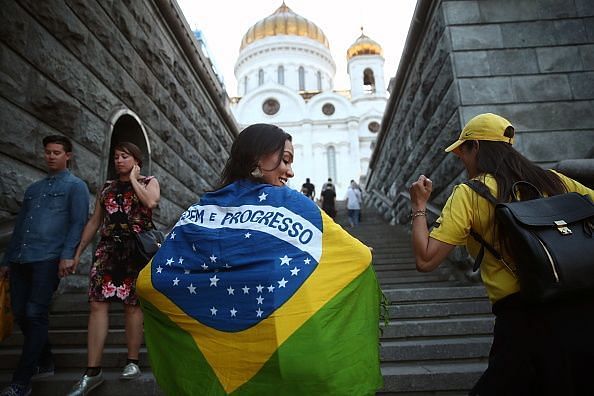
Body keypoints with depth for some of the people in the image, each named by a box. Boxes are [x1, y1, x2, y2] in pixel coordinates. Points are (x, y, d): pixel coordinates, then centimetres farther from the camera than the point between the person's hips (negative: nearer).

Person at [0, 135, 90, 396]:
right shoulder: (33, 188, 23)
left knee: (35, 315, -6)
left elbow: (78, 223, -7)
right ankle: (44, 363, 26)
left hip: (48, 259, -6)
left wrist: (67, 256, -18)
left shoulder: (75, 186, 4)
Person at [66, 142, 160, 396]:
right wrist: (78, 251, 13)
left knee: (132, 305, -1)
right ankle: (92, 371, 0)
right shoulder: (107, 187, 19)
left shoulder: (148, 182, 8)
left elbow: (151, 202, -16)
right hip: (108, 249, 4)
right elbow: (94, 221, 18)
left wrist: (133, 179, -3)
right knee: (97, 304, -5)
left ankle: (133, 361, 12)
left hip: (136, 249, -4)